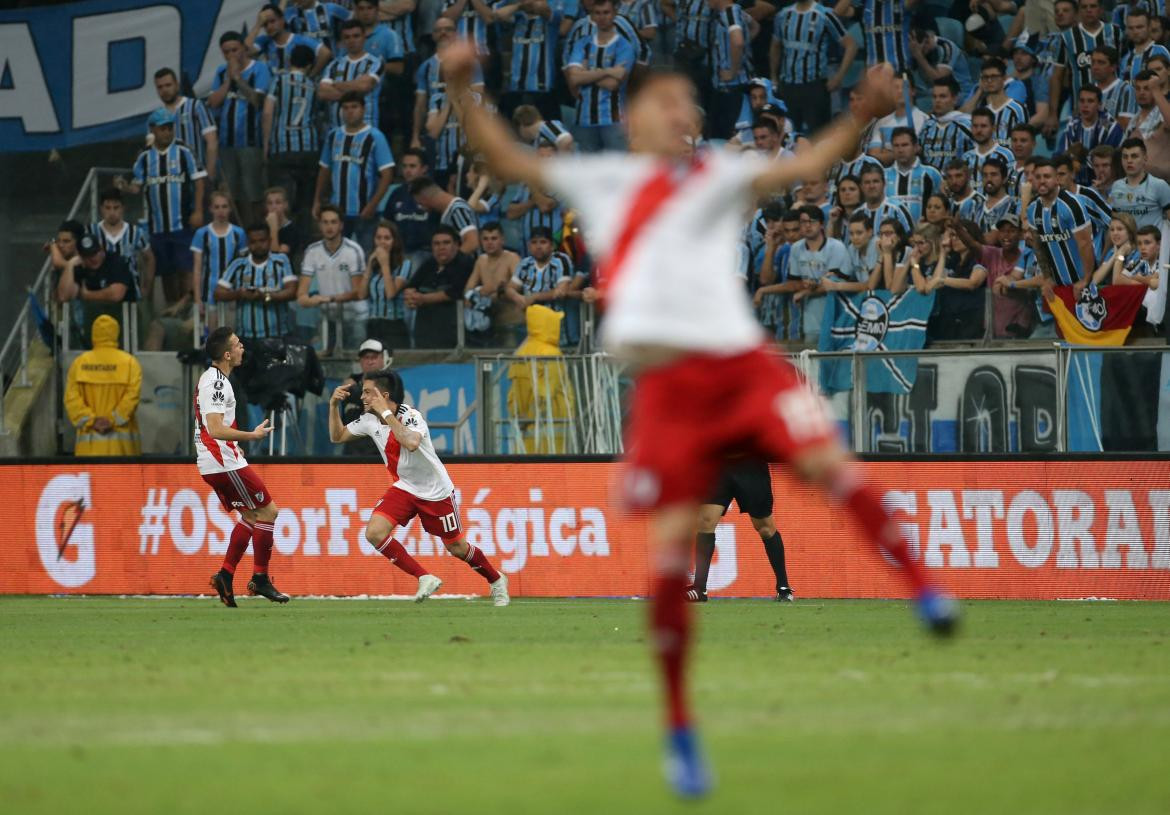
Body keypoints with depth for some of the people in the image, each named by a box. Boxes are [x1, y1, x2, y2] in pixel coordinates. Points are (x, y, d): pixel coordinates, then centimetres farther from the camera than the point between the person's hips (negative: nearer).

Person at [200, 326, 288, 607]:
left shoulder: (211, 379, 15)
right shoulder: (216, 382, -17)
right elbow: (216, 429, -25)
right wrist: (253, 435, -16)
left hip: (214, 463, 10)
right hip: (224, 462, -10)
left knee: (251, 516, 16)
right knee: (268, 511, -4)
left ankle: (225, 575, 12)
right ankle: (260, 579, 0)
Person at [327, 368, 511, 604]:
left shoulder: (410, 416, -24)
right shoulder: (369, 420, -6)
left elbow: (411, 443, -45)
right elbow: (337, 436, 8)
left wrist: (386, 413, -38)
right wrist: (333, 405, -7)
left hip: (436, 492, -5)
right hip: (403, 488, 5)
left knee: (457, 548, 6)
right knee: (374, 532, -19)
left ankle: (496, 580, 35)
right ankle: (425, 578, -9)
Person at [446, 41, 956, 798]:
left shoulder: (722, 175, 17)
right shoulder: (604, 180, 17)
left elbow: (805, 165, 5)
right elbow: (512, 161, 18)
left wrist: (862, 117, -12)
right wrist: (465, 94, 4)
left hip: (741, 360, 1)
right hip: (668, 379, -1)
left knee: (827, 461, -23)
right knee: (672, 550, -5)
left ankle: (922, 586, -9)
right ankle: (680, 728, 6)